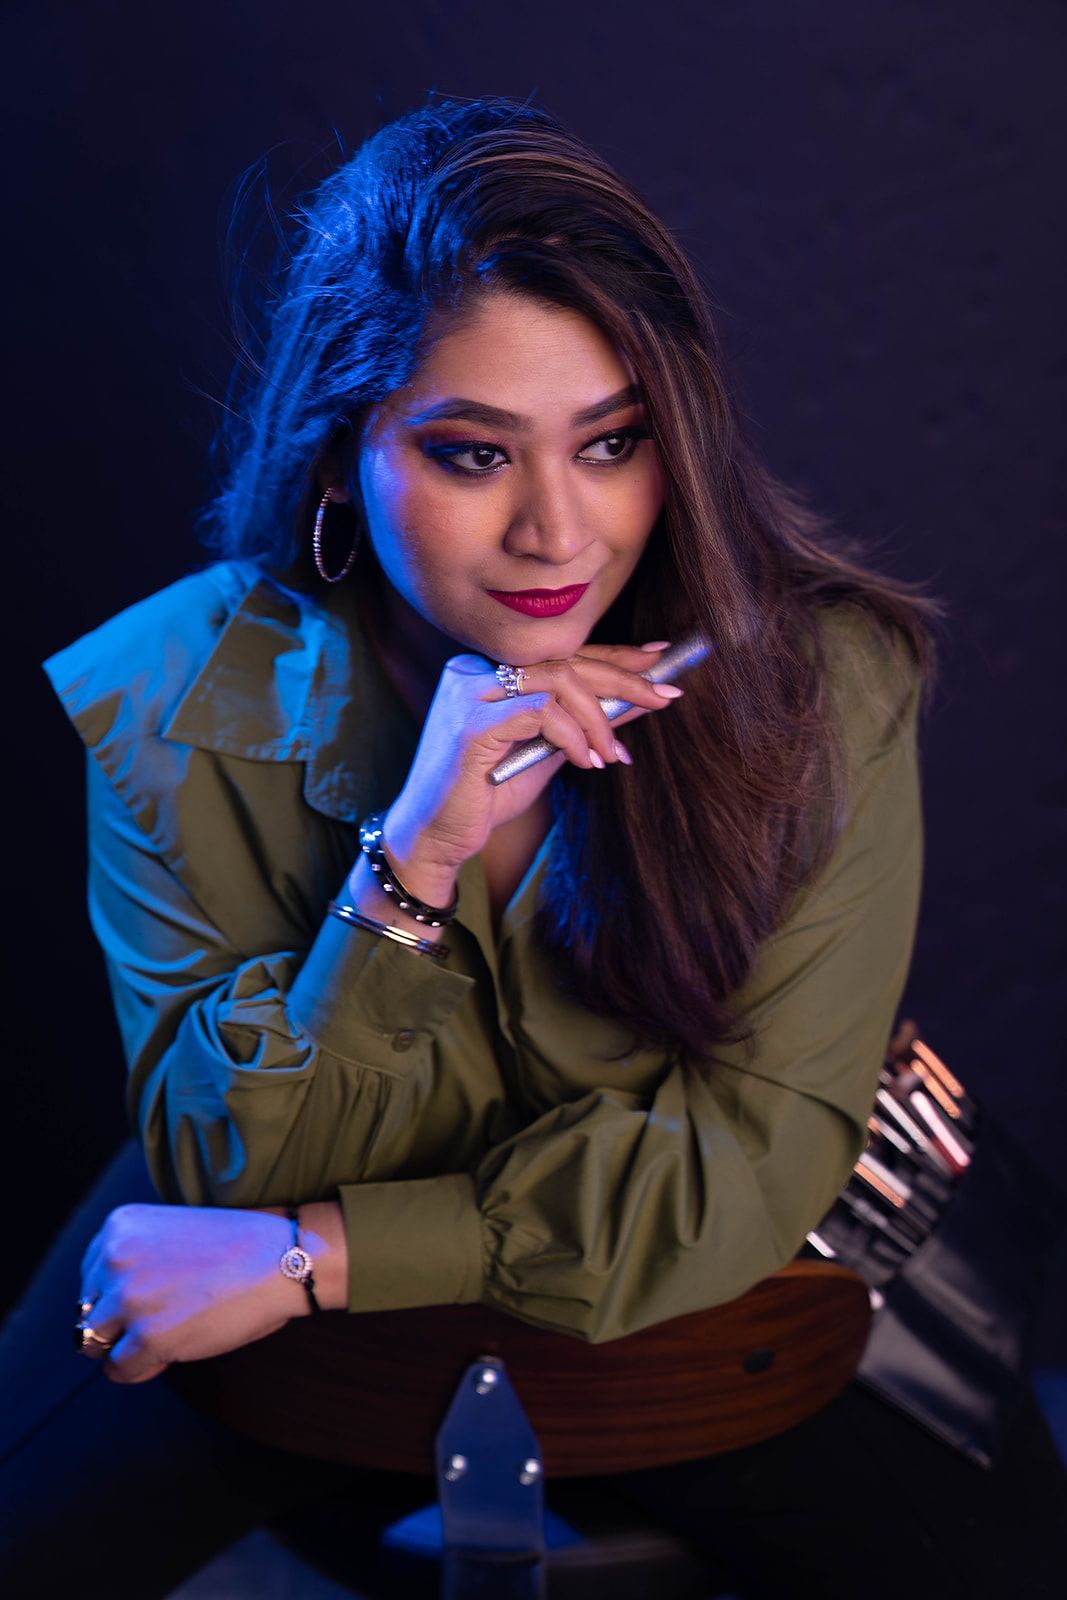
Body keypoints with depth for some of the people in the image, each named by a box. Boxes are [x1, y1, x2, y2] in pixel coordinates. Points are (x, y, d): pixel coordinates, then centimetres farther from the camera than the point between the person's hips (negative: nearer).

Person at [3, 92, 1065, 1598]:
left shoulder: (820, 680, -19)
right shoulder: (169, 708, -17)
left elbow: (755, 1159, -17)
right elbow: (225, 1179, -15)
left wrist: (308, 1255, -22)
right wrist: (411, 863, -32)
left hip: (700, 1306, 0)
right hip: (314, 1353, 1)